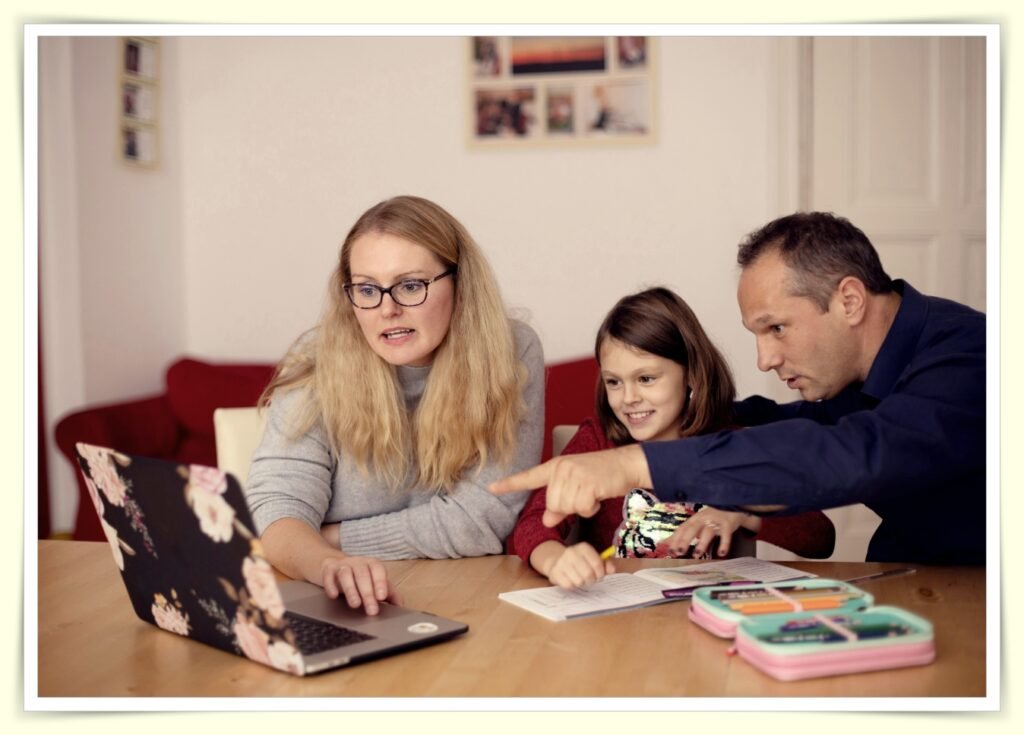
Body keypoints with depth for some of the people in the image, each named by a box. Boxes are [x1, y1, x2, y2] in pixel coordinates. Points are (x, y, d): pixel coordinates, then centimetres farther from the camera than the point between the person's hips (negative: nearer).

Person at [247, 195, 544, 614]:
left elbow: (481, 519, -11)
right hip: (341, 610, 1)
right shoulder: (316, 365, -7)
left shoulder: (511, 355, -9)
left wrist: (331, 539, -11)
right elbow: (276, 508, -15)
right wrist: (329, 564, -36)